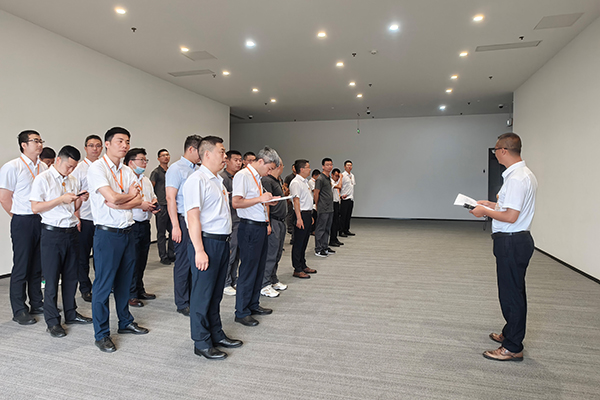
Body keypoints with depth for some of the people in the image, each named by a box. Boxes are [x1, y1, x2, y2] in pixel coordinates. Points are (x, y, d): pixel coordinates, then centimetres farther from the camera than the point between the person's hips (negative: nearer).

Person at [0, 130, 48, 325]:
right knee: (21, 267, 1)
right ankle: (19, 311, 13)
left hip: (43, 221, 5)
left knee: (38, 265, 12)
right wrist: (20, 217, -2)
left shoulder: (44, 167, 10)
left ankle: (37, 304, 25)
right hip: (23, 222, -5)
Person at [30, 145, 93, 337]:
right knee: (51, 279, 2)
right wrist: (61, 199, -16)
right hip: (52, 233, -6)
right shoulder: (43, 179, -6)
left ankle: (71, 313, 28)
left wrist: (80, 200, -1)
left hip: (72, 231, 6)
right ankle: (52, 321, 14)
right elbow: (35, 207, -11)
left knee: (71, 275, 14)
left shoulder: (73, 181, 11)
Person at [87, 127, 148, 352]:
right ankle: (101, 334, 16)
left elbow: (138, 201, 1)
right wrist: (130, 195, -2)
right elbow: (113, 198, -21)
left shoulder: (127, 171, 11)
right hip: (107, 234, -7)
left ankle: (125, 322, 33)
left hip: (127, 231, 7)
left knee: (124, 281, 17)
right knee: (103, 285, 2)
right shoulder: (97, 168, -9)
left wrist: (117, 203, -15)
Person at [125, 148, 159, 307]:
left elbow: (153, 197, 27)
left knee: (141, 260, 16)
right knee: (131, 260, -2)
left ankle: (140, 290, 29)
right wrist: (141, 205, -18)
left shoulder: (146, 181, 18)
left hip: (145, 224, 8)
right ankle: (130, 295, 10)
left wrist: (154, 202, 5)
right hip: (131, 225, -8)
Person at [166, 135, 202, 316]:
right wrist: (175, 226, -17)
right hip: (184, 220, -7)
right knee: (183, 262, 1)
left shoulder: (198, 170, 16)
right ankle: (182, 303, 13)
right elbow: (170, 198, -13)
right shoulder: (176, 169, -7)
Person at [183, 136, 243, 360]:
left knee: (216, 293, 18)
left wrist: (226, 242, 18)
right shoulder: (197, 180, -13)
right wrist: (199, 250, -23)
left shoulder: (218, 180, 17)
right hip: (206, 242, -9)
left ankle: (216, 335, 31)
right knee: (202, 295, 3)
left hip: (222, 242, 9)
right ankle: (201, 343, 16)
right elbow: (192, 217, -19)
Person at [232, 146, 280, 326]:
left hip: (260, 227, 10)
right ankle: (241, 312, 10)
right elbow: (236, 202, -21)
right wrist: (260, 199, -19)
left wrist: (267, 200, 14)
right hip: (249, 228, -10)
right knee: (248, 270, -3)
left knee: (259, 268, 16)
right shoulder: (243, 175, -11)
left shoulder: (257, 177, 19)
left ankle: (253, 305, 30)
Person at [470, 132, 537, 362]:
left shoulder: (516, 178, -22)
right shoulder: (525, 174, 12)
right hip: (517, 240, 11)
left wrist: (486, 211, -12)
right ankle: (510, 334, 38)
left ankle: (513, 348, 12)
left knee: (511, 294, -1)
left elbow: (511, 216, -25)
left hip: (511, 242, -11)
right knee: (514, 291, 21)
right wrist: (492, 205, 18)